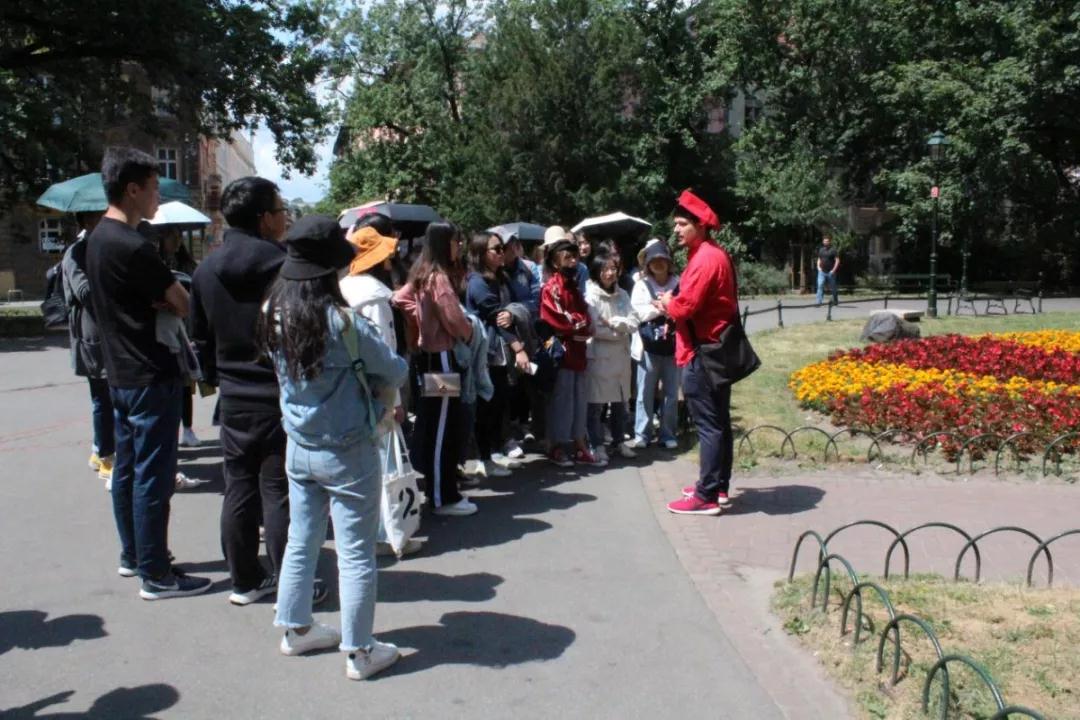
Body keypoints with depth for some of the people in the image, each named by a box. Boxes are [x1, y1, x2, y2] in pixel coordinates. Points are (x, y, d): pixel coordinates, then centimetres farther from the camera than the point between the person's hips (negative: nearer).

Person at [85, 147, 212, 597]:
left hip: (120, 373, 10)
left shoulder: (98, 238, 10)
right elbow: (181, 305, -15)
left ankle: (132, 555, 30)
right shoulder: (132, 246, -21)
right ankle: (155, 575, 4)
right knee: (152, 476, -3)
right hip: (151, 376, -10)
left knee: (127, 469, 17)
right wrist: (171, 301, 5)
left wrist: (157, 302, -5)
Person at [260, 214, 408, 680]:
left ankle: (296, 629, 34)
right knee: (355, 554, 4)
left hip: (298, 447, 7)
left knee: (301, 541, 20)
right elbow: (395, 372, -11)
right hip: (347, 452, -6)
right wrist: (363, 377, 8)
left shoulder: (274, 315, -4)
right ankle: (359, 652, 14)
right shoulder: (342, 321, -22)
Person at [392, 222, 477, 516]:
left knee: (428, 425, 16)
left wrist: (420, 324, 10)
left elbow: (400, 299, 14)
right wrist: (469, 333, 2)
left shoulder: (421, 274, 10)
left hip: (424, 353, 9)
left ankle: (429, 487, 26)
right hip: (440, 357, -9)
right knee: (442, 429, -3)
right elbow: (454, 319, -18)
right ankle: (444, 498, 4)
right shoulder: (439, 277, -17)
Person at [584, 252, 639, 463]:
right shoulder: (590, 295, -8)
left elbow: (633, 324, 0)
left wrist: (613, 322, -14)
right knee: (596, 404, 1)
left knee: (621, 402, 14)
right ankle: (598, 445, 11)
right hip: (598, 356, -5)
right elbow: (595, 329, -16)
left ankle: (620, 441, 27)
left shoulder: (622, 294, 8)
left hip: (621, 356, 6)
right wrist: (620, 331, -7)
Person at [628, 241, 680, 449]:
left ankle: (668, 434, 19)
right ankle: (642, 434, 12)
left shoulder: (678, 283, 5)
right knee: (645, 393, 5)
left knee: (671, 393, 9)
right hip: (649, 345, -1)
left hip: (672, 346, 1)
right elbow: (639, 311, -9)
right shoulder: (642, 284, 4)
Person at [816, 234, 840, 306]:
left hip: (830, 272, -3)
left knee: (833, 287, 10)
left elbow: (837, 260, -8)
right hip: (822, 272, 3)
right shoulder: (821, 250, 11)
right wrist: (818, 267, 5)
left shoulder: (833, 250, -5)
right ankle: (819, 302, -18)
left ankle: (835, 301, 29)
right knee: (820, 286, -13)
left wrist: (834, 270, -15)